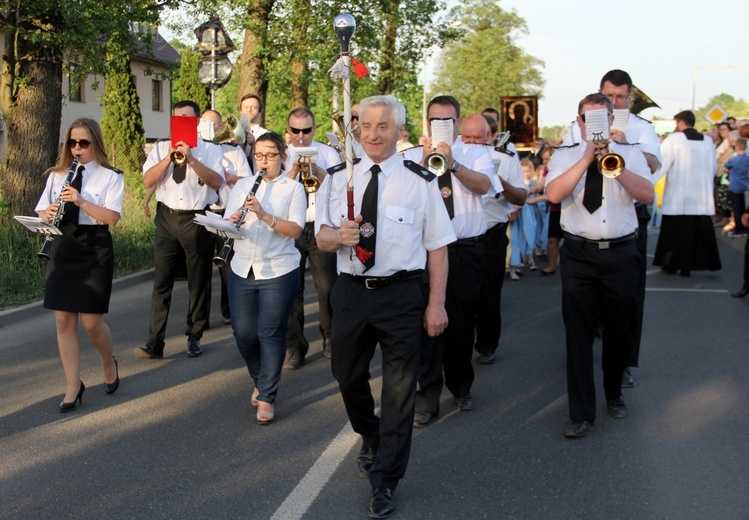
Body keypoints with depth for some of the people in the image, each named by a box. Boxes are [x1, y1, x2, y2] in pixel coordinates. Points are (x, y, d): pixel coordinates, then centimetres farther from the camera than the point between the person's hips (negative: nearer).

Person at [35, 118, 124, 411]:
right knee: (64, 320, 2)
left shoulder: (110, 177, -2)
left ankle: (109, 365, 28)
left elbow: (112, 217, -13)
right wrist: (48, 214, -16)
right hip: (62, 249, 4)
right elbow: (41, 211, 7)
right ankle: (73, 387, 12)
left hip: (94, 250, -4)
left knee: (90, 321, -3)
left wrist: (81, 201, -25)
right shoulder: (57, 175, 11)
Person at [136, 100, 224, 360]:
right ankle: (155, 342, 7)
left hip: (197, 219, -2)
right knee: (161, 282, 2)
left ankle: (194, 338, 22)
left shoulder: (210, 150, 1)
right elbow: (148, 180, -3)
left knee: (199, 283, 8)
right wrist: (170, 157, -13)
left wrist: (191, 159, -21)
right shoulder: (160, 148, 9)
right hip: (167, 218, 2)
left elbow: (217, 182, -14)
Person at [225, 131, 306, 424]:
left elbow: (296, 230, -10)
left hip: (278, 271, -4)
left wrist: (264, 215, -23)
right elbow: (227, 224, 5)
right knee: (243, 332, 5)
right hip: (243, 269, 4)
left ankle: (267, 398, 8)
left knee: (270, 334, -3)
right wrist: (232, 222, -19)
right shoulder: (242, 185, 13)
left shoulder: (293, 188, 1)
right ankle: (261, 380, 31)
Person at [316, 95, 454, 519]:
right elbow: (322, 238, 4)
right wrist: (340, 235, -20)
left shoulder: (420, 182, -3)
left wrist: (437, 304, -6)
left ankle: (385, 481, 16)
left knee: (399, 389, 2)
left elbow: (438, 246, -3)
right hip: (351, 290, 3)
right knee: (348, 377, 17)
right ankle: (371, 439, 48)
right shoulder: (339, 178, 5)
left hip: (402, 295, -3)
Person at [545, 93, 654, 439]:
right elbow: (553, 194, -13)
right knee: (578, 332, -3)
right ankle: (582, 413, 4)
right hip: (579, 254, -1)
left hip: (620, 253, 1)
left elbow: (647, 195, -9)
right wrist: (587, 158, -16)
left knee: (620, 329, 12)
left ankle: (614, 394, 36)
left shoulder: (630, 155, 6)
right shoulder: (566, 157, 5)